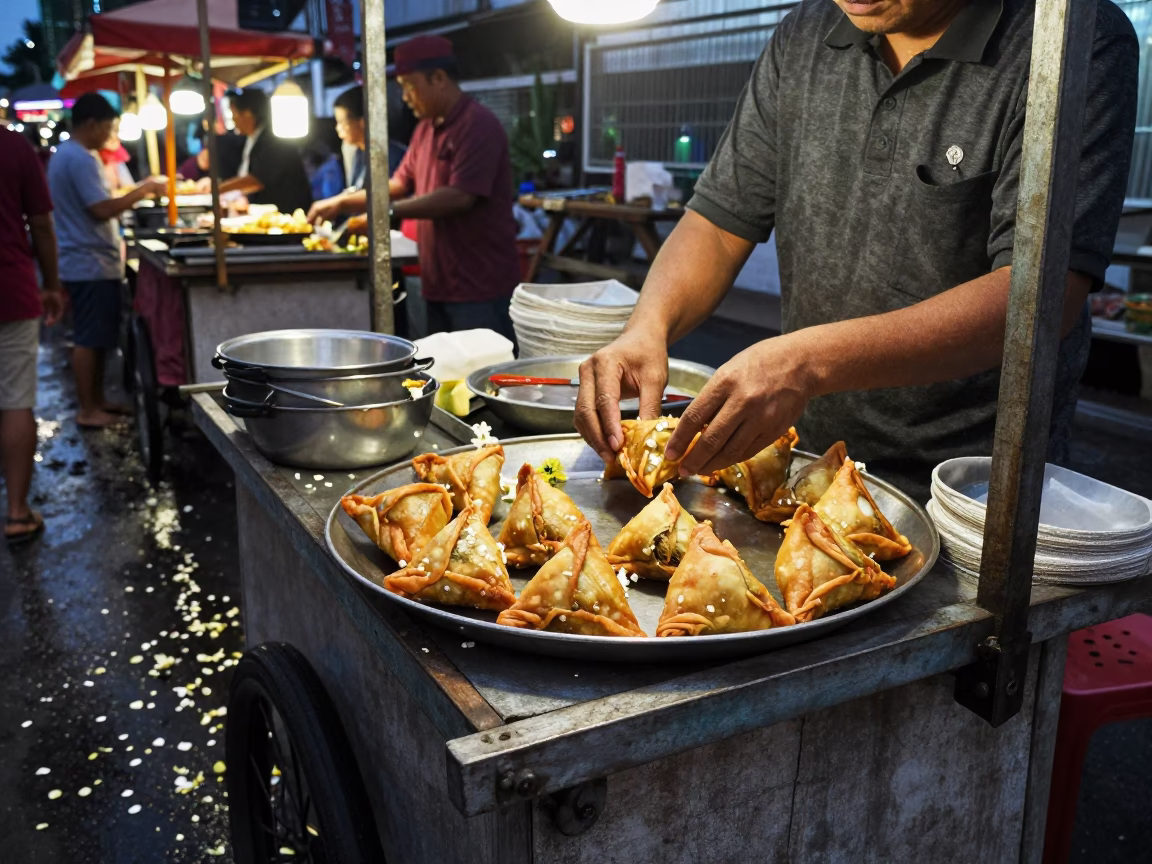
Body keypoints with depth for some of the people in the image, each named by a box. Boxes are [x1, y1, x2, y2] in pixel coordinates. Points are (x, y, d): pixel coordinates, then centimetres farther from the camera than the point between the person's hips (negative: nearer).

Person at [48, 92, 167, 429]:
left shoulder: (67, 154, 16)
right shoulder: (80, 158, -17)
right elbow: (102, 210, -23)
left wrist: (138, 190, 14)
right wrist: (143, 190, -14)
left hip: (89, 262, 10)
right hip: (91, 264, -10)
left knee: (96, 338, 15)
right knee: (89, 340, -5)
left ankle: (97, 401, 23)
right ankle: (88, 411, 1)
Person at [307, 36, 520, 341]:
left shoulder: (478, 125, -12)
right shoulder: (425, 129, 15)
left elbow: (460, 197, -22)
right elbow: (401, 184, 21)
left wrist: (389, 211, -19)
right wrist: (341, 202, 14)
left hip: (480, 287, -8)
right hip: (440, 285, 8)